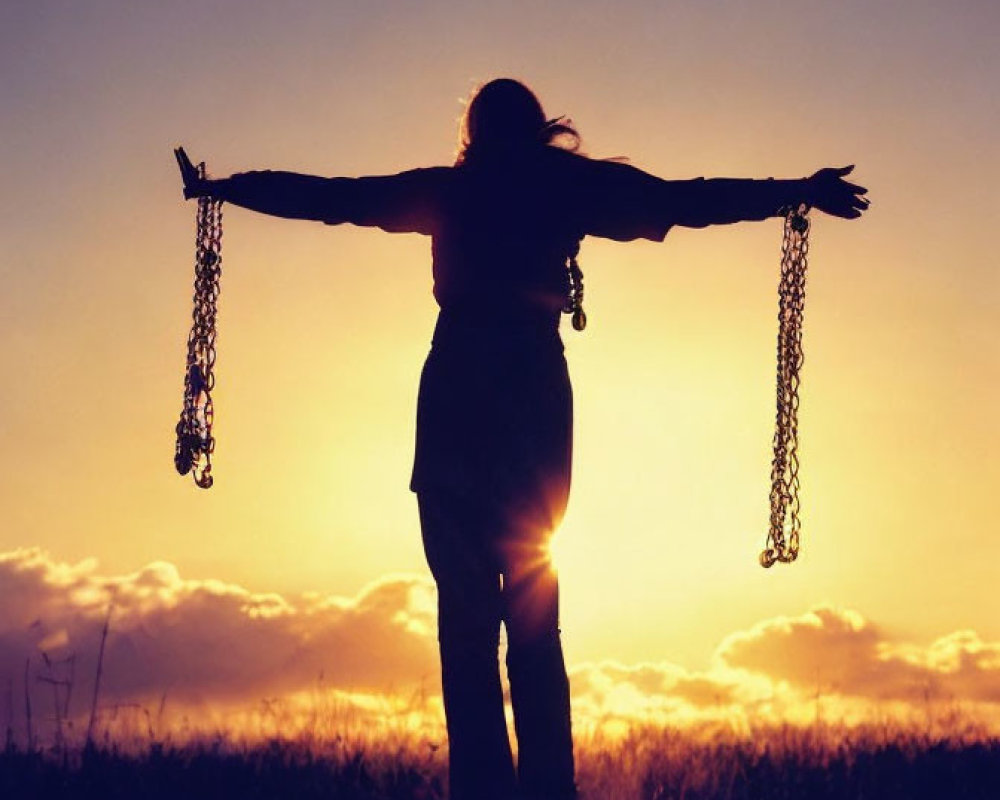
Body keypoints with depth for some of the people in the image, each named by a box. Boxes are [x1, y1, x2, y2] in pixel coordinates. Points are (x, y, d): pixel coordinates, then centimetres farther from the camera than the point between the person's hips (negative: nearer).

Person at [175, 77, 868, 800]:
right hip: (537, 395, 1)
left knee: (467, 615, -2)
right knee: (534, 618, 9)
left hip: (457, 395, -1)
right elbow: (687, 200, 12)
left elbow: (327, 197, 17)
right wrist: (800, 193, 21)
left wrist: (218, 187, 29)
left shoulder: (445, 191, 11)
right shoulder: (569, 186, 11)